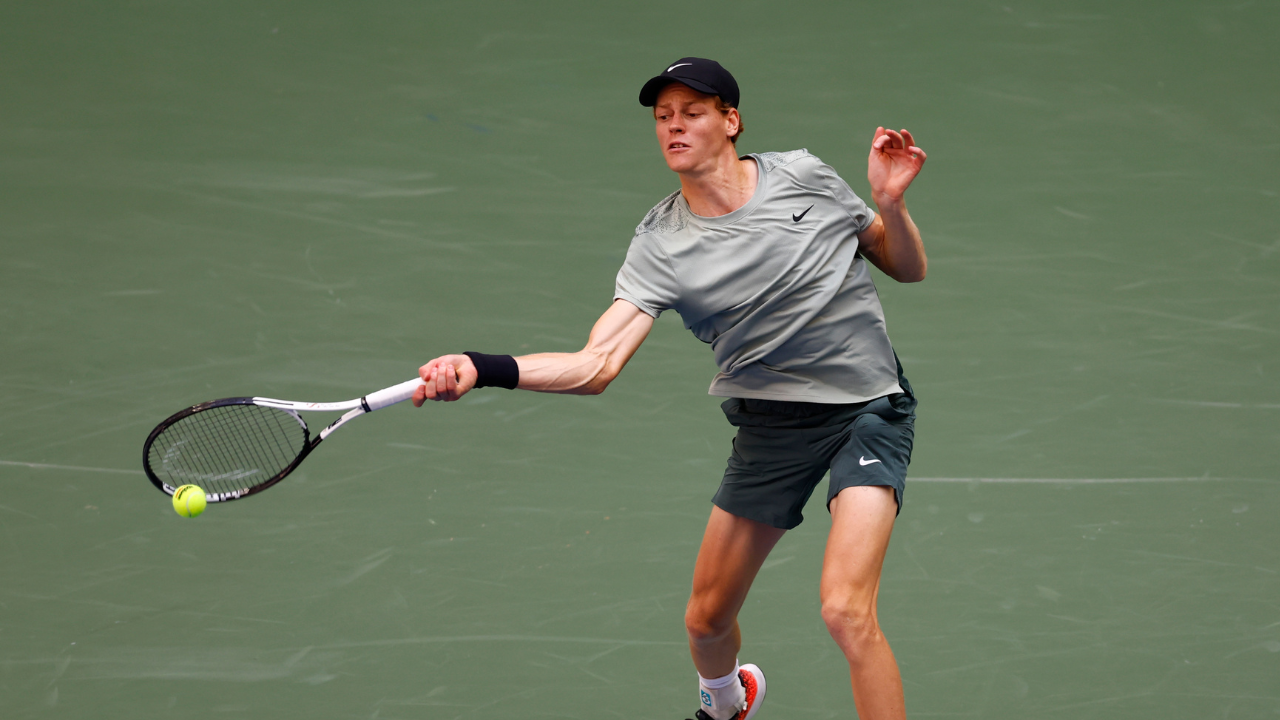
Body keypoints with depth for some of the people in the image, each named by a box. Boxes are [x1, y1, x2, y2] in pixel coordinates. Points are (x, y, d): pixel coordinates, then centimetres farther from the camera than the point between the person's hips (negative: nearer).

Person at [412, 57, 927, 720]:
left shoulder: (803, 177, -5)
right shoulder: (661, 246, -8)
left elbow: (908, 269, 6)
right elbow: (596, 364, -20)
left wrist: (890, 201, -15)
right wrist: (480, 369, -35)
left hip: (867, 408, -2)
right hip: (770, 419, 2)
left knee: (845, 610, -22)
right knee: (706, 618, 11)